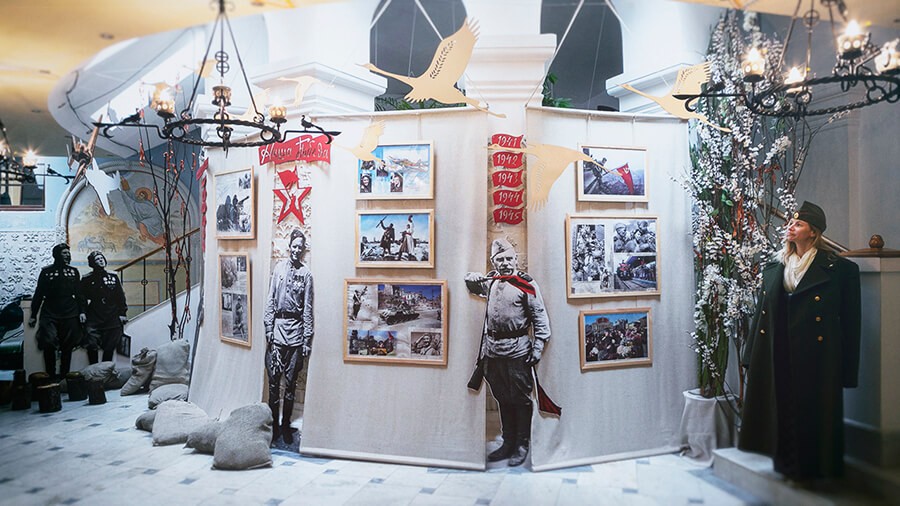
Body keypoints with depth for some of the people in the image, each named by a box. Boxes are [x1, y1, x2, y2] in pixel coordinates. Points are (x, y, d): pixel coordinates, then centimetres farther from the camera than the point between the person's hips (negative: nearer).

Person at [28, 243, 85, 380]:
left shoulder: (73, 271, 9)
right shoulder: (46, 272, 3)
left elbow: (79, 293, 9)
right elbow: (38, 294, 4)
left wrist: (82, 311, 1)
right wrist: (33, 315, 4)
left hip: (70, 316, 2)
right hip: (50, 316, -2)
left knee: (67, 347, 4)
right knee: (49, 345, -9)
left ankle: (64, 376, 14)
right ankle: (51, 377, 3)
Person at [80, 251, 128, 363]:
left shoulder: (113, 277, 7)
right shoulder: (87, 279, 3)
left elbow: (121, 297, 8)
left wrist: (122, 313, 4)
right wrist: (82, 312, -6)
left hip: (112, 319, 1)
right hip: (94, 319, -1)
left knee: (110, 348, 6)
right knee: (92, 347, -7)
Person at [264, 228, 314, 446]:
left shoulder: (306, 273, 1)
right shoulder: (279, 267, 5)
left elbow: (308, 309, 1)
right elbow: (271, 300, 6)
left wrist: (308, 339, -2)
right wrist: (268, 329, 0)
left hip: (296, 329, -1)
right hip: (278, 326, 1)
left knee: (291, 382, 7)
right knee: (274, 379, 2)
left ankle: (286, 425, 18)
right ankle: (274, 424, 14)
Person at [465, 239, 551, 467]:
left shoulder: (526, 284, -7)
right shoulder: (489, 281, 10)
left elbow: (540, 318, -7)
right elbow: (469, 279, 29)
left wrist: (538, 348, -13)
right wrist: (476, 277, 5)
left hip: (517, 350, -6)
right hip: (493, 350, 6)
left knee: (520, 399, 3)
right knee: (502, 399, 15)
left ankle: (522, 445, 15)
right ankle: (508, 443, 26)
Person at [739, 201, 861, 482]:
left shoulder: (838, 269, -4)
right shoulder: (774, 269, 10)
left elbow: (849, 321, -5)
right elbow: (761, 314, 11)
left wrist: (847, 370, -8)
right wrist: (751, 357, 9)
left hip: (814, 356, -4)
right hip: (777, 357, 5)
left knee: (812, 410, 3)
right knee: (781, 408, 10)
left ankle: (808, 468, 21)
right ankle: (786, 465, 25)